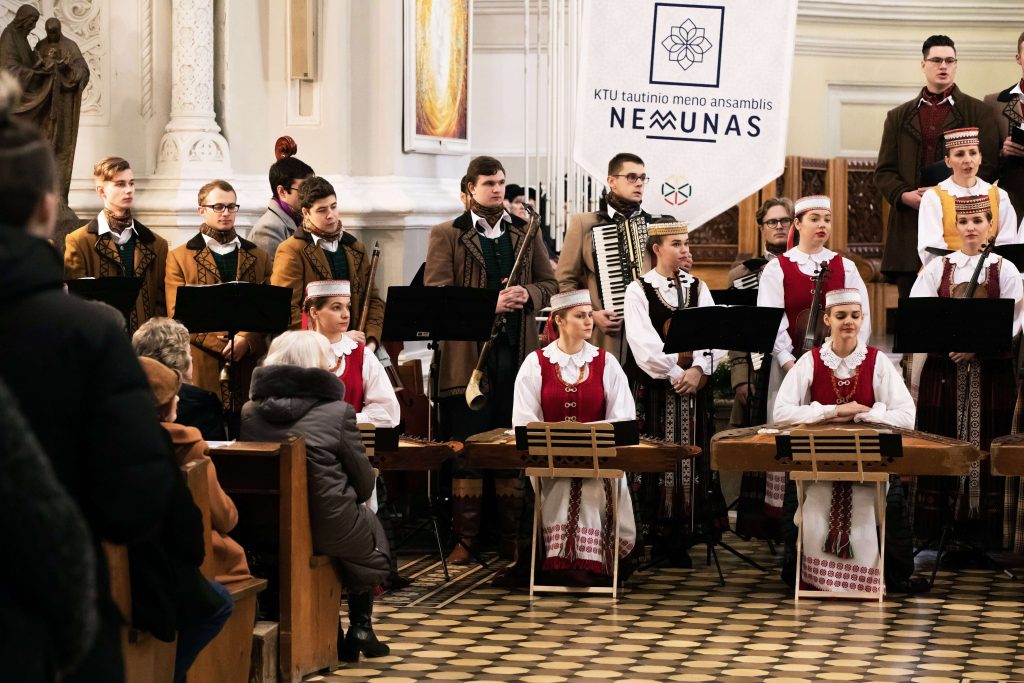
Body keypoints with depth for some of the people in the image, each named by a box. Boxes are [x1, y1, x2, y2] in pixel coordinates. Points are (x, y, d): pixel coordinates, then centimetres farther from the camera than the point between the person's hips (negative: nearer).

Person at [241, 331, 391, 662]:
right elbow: (364, 484, -4)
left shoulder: (250, 411, 0)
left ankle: (333, 635, 30)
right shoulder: (337, 411, -11)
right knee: (372, 526, 31)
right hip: (327, 530, -4)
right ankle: (360, 628, 32)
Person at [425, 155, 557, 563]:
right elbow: (435, 292, -6)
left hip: (517, 353, 3)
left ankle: (511, 538, 13)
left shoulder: (526, 233, 15)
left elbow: (549, 284, 15)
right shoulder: (446, 236, 3)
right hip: (467, 354, -3)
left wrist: (527, 295, -8)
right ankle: (464, 540, 3)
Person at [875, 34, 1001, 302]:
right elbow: (883, 171, 13)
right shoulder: (899, 117, 18)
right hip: (910, 227, 2)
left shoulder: (978, 113, 10)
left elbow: (987, 167, 0)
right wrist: (904, 195, -7)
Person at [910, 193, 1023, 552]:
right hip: (942, 370, 1)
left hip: (990, 371, -1)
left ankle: (983, 536, 6)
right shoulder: (937, 268, 7)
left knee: (984, 450, 0)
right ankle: (932, 533, 6)